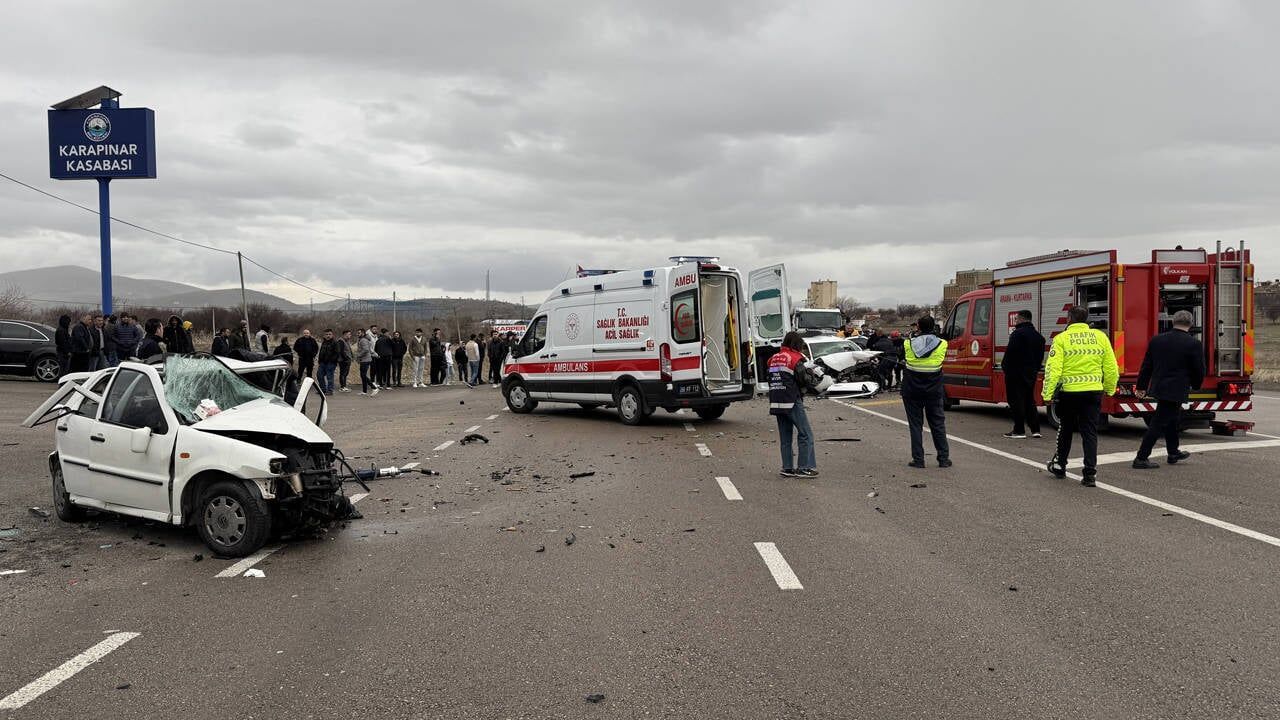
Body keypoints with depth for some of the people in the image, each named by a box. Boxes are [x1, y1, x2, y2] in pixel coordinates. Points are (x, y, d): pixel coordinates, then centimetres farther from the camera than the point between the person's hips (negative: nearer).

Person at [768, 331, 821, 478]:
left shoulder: (773, 358, 12)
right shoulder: (795, 359, -9)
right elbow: (805, 380, -10)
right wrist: (811, 374, 12)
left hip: (775, 402, 7)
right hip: (792, 402, -7)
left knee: (785, 437, 13)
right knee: (805, 435, 0)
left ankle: (787, 468, 13)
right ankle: (804, 467, -3)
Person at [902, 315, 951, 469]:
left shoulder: (908, 344, -8)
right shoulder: (942, 344, -7)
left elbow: (901, 358, 8)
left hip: (912, 391, -1)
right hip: (934, 391, 1)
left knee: (915, 424, 6)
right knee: (938, 424, 10)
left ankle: (918, 459, 5)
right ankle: (943, 458, 13)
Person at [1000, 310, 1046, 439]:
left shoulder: (1018, 333, -14)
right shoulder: (1038, 336, 14)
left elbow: (1010, 352, -18)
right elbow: (1040, 356, 17)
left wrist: (1004, 366, -7)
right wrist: (1035, 369, 21)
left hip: (1016, 372, -8)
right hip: (1031, 374, 8)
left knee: (1016, 401, -3)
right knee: (1029, 400, 15)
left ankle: (1019, 430, -3)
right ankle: (1035, 429, 13)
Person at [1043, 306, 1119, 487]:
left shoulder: (1061, 339, -7)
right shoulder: (1100, 337, 3)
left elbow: (1053, 369, -13)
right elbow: (1111, 368, 6)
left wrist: (1047, 394, -8)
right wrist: (1110, 389, 20)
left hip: (1068, 392, -2)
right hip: (1094, 391, 2)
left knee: (1065, 430, 16)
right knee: (1090, 433, 5)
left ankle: (1059, 465, 30)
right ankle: (1090, 473, 1)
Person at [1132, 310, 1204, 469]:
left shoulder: (1157, 340, 3)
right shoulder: (1194, 344, -11)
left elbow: (1146, 365, 8)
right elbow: (1199, 370, -5)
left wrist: (1142, 387, 17)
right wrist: (1195, 385, 15)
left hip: (1158, 388, 6)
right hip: (1176, 390, -6)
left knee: (1172, 419, 25)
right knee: (1158, 424, -4)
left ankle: (1173, 453, 38)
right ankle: (1141, 458, -4)